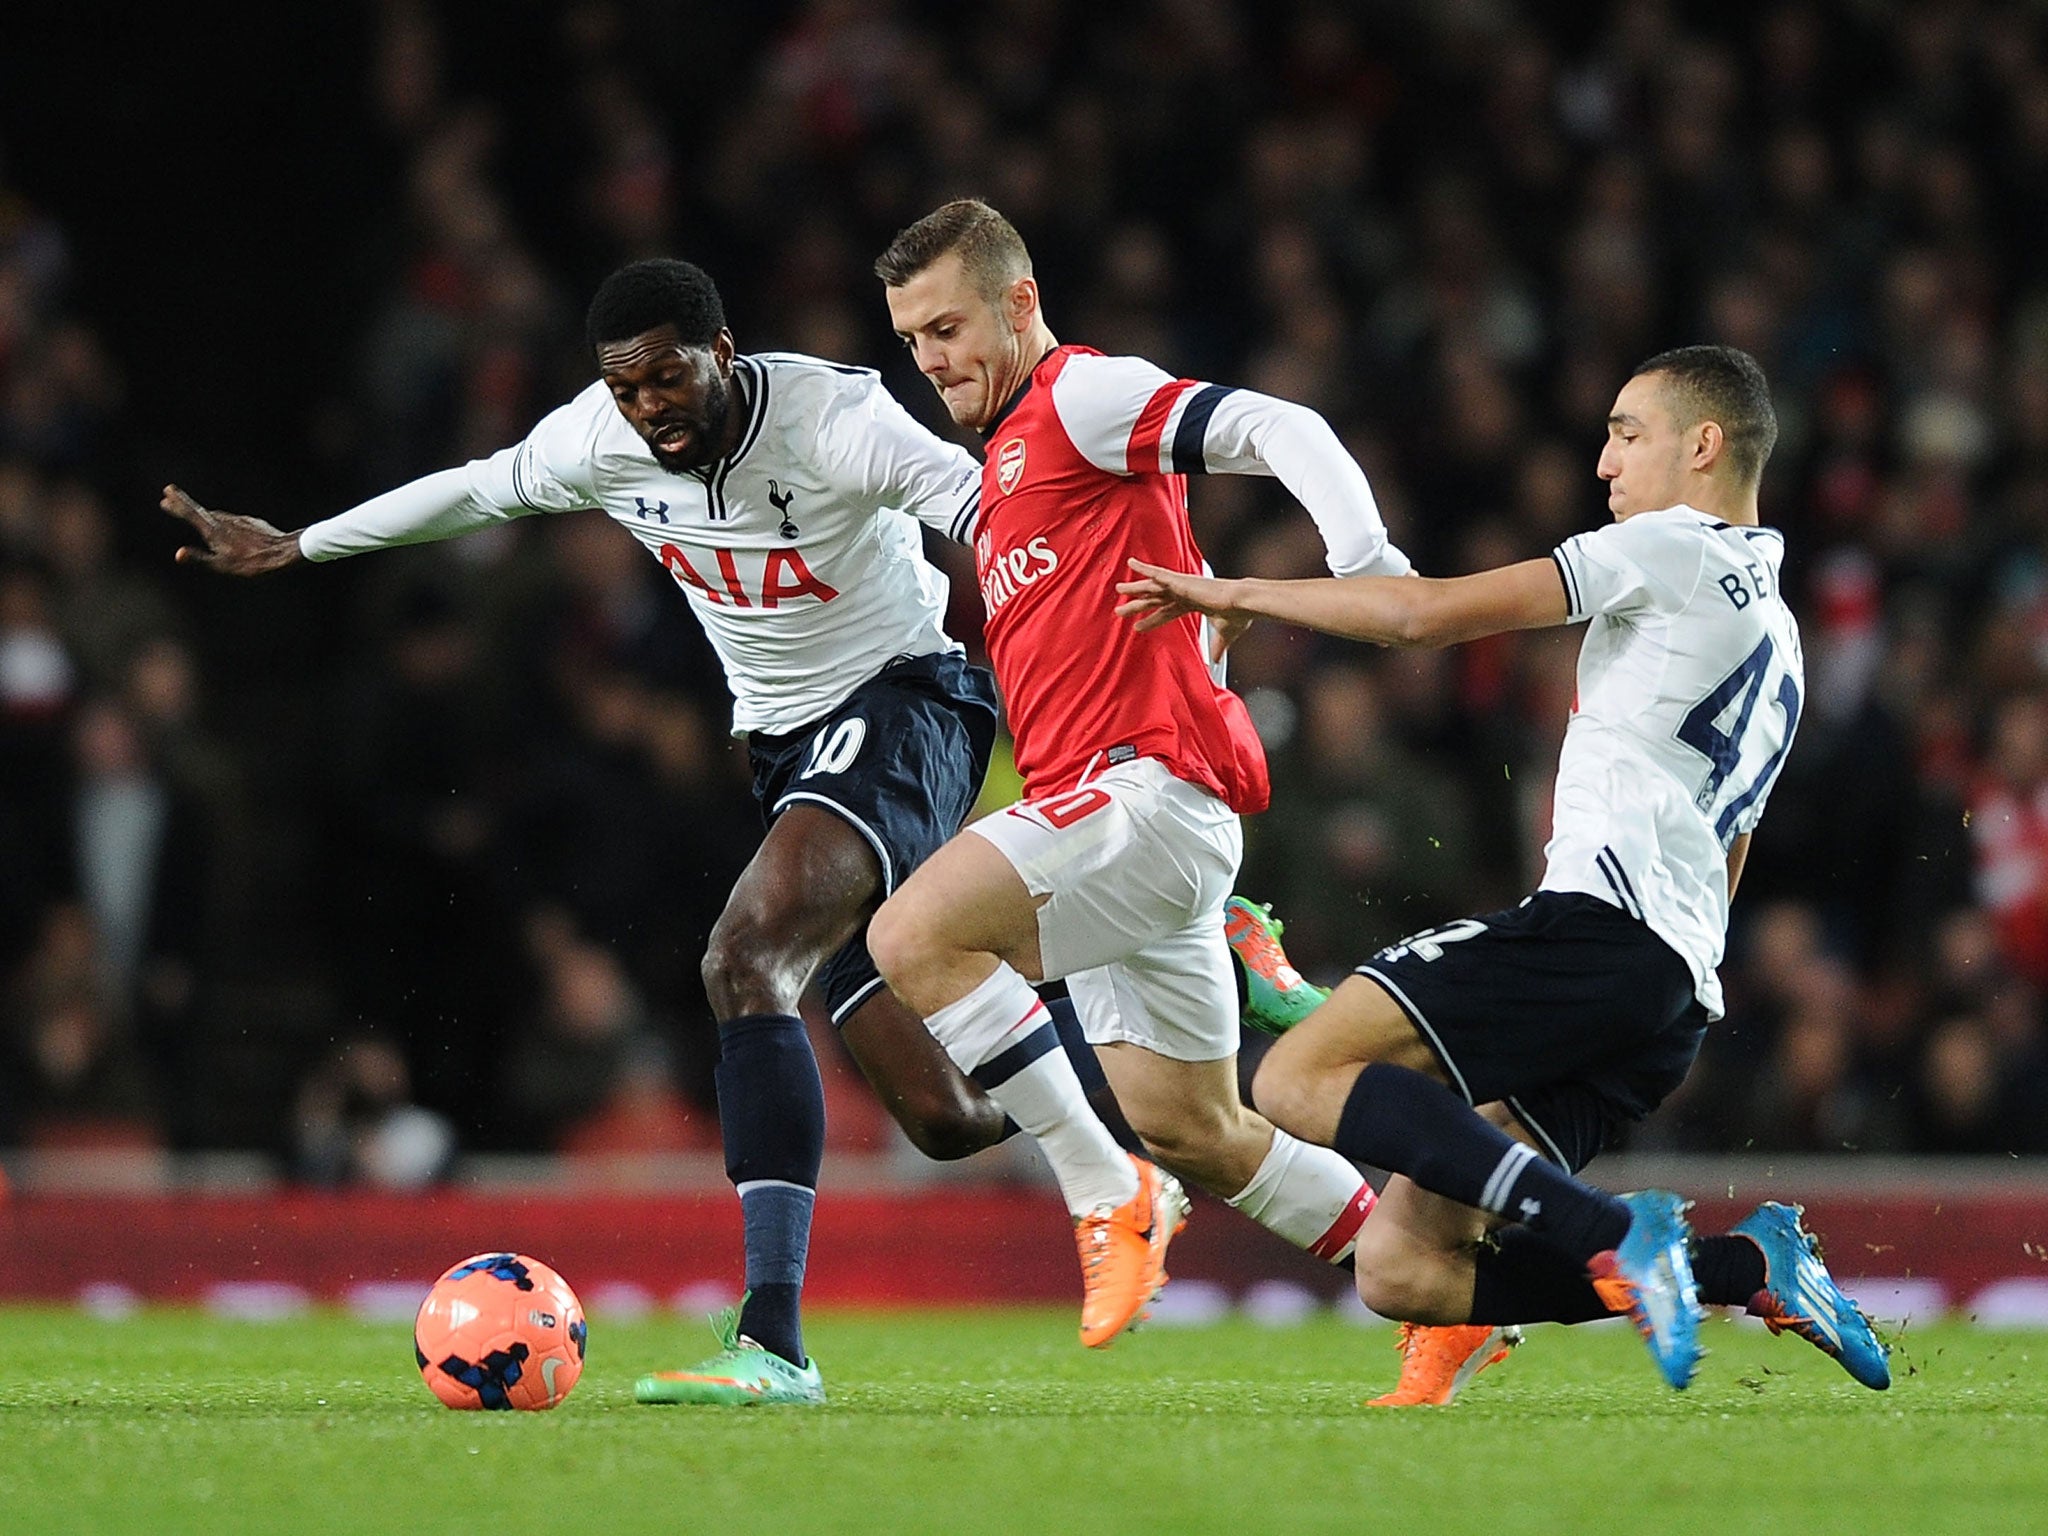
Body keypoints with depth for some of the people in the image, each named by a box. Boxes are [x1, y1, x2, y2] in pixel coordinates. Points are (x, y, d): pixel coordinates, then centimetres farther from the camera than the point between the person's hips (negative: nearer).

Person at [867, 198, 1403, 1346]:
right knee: (1189, 1131, 12)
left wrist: (1365, 559, -32)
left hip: (1149, 784, -10)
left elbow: (1278, 430, -17)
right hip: (1109, 807, 10)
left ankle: (1109, 1196, -20)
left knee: (915, 937, -26)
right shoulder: (1009, 456, 25)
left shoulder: (1084, 393, -3)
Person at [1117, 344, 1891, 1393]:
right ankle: (1751, 1266, -3)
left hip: (1602, 923, -9)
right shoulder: (1779, 643, 31)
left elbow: (1429, 614, -4)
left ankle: (1616, 1235, -29)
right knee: (1396, 1267, 2)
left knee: (1298, 1080, -19)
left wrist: (1238, 594, 6)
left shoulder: (1676, 547, 2)